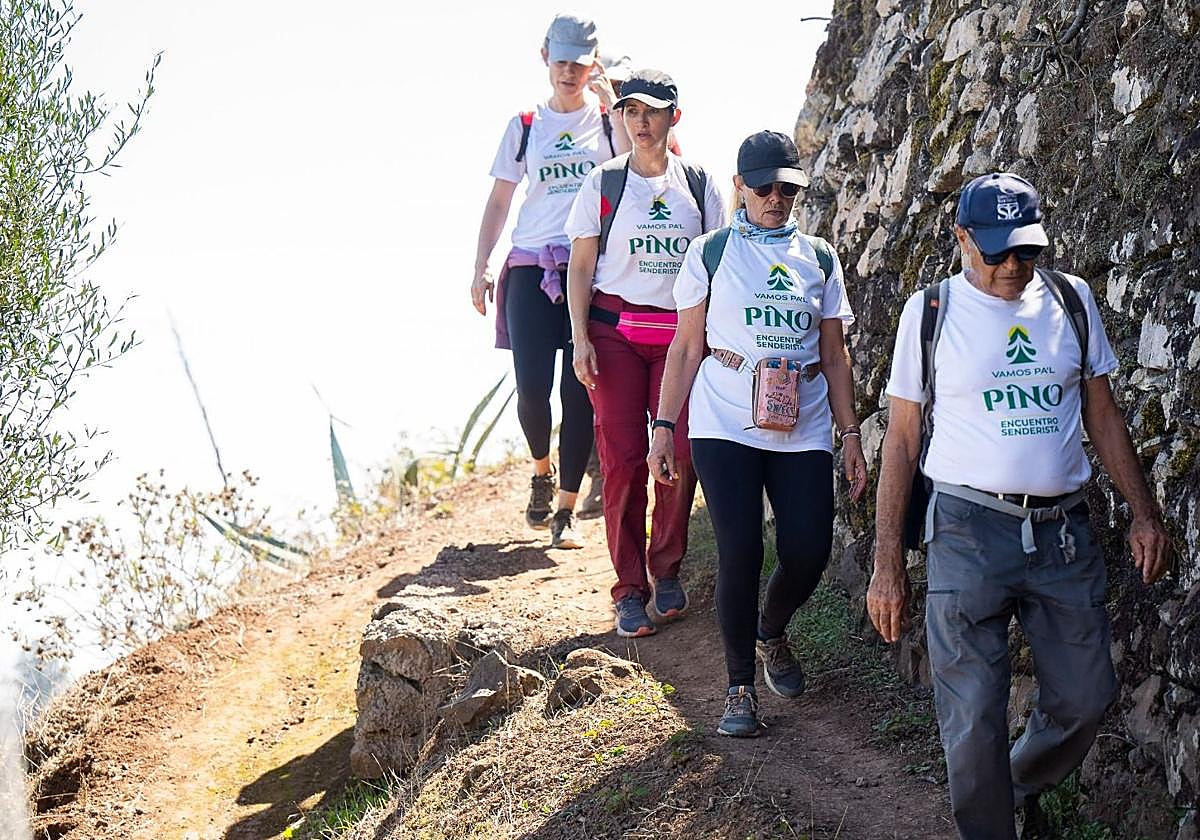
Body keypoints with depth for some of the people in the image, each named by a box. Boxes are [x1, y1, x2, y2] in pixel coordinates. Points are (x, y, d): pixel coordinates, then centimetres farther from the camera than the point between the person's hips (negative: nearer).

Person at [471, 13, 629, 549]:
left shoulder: (608, 117, 7)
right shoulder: (525, 126, 12)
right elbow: (499, 201, 13)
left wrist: (610, 102, -15)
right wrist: (481, 267, 4)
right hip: (531, 268, 1)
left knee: (581, 390, -3)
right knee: (531, 388, -7)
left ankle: (566, 510, 5)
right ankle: (542, 471, 23)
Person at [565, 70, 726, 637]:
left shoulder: (698, 184, 7)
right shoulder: (604, 183, 4)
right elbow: (581, 265, 4)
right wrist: (581, 338, -5)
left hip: (680, 331, 1)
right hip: (615, 329, -1)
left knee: (682, 453, -7)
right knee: (622, 456, -5)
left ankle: (666, 571, 14)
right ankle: (630, 589, 2)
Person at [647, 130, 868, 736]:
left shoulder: (819, 259, 12)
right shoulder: (710, 253, 5)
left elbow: (834, 355, 13)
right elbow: (687, 346, 5)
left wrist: (850, 436, 7)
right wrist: (664, 426, -2)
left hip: (802, 430, 2)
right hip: (725, 427, -2)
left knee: (808, 553, -7)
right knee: (739, 553, -10)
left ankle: (771, 634, 26)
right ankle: (740, 685, 5)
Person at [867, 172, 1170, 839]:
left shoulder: (1072, 300, 8)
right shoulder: (932, 311, 0)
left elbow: (1102, 413, 16)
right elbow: (902, 440, 2)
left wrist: (1145, 512, 8)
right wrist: (888, 564, -2)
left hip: (1064, 530, 3)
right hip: (971, 530, -3)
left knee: (1086, 697, 6)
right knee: (974, 716, -5)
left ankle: (1024, 786, 34)